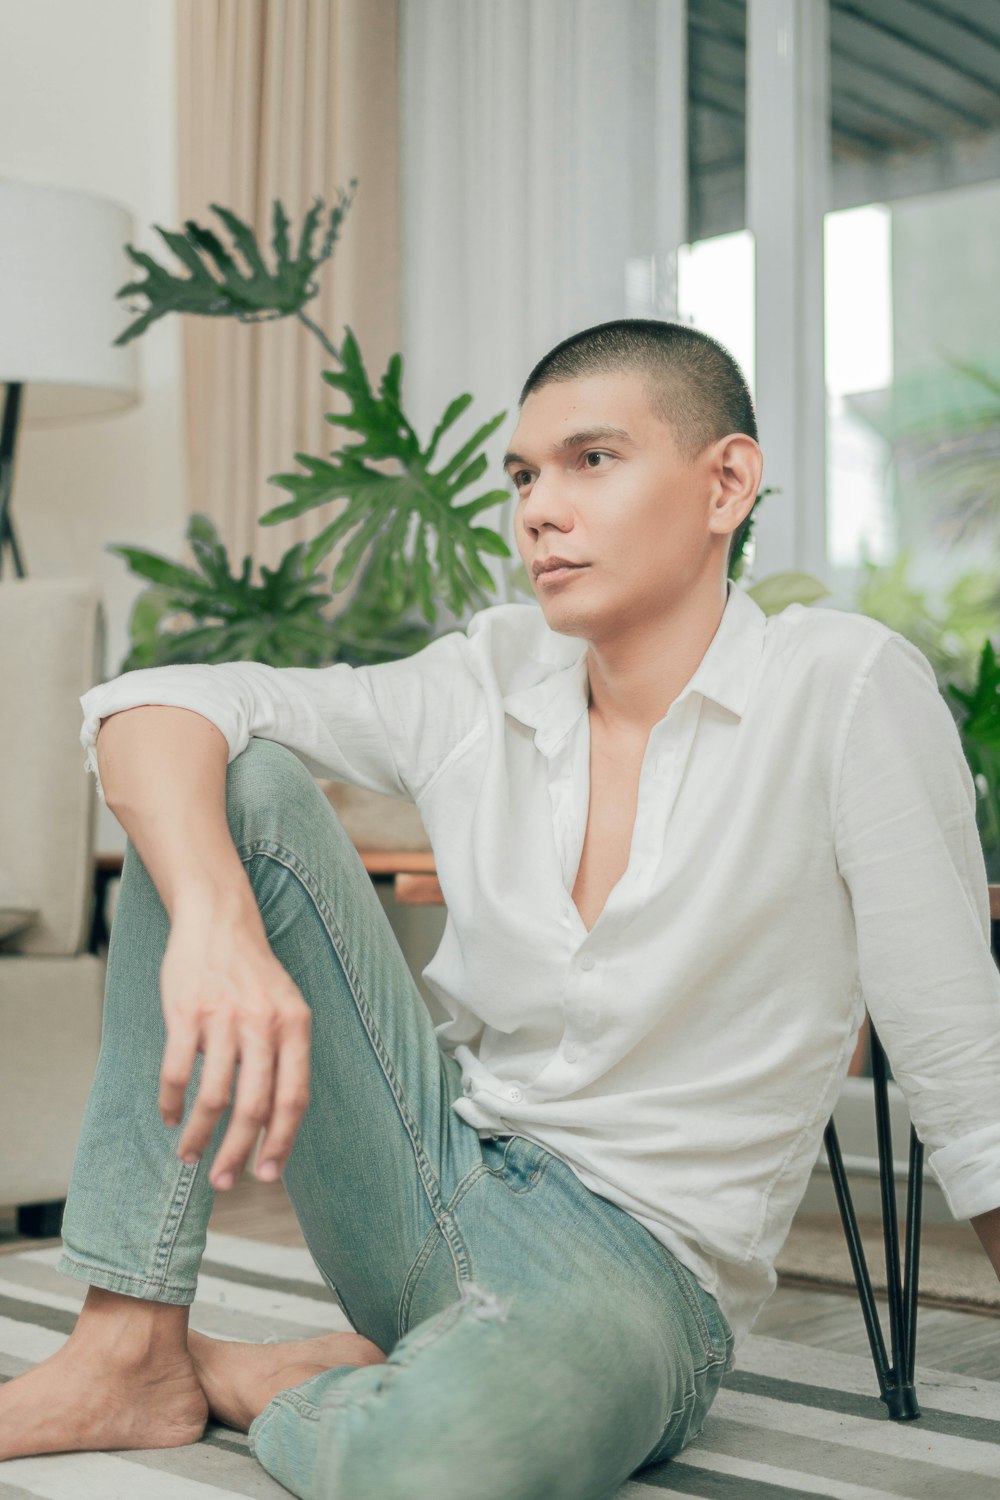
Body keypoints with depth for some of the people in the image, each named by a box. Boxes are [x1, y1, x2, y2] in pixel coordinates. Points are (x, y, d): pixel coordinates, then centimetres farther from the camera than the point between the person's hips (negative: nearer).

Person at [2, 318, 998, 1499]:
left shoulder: (847, 688, -12)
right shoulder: (484, 685, 0)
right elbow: (150, 705, -9)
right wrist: (216, 923, -29)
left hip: (638, 1260, -4)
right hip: (431, 1170, 5)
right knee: (234, 776, -12)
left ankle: (252, 1382, -3)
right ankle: (129, 1354, -11)